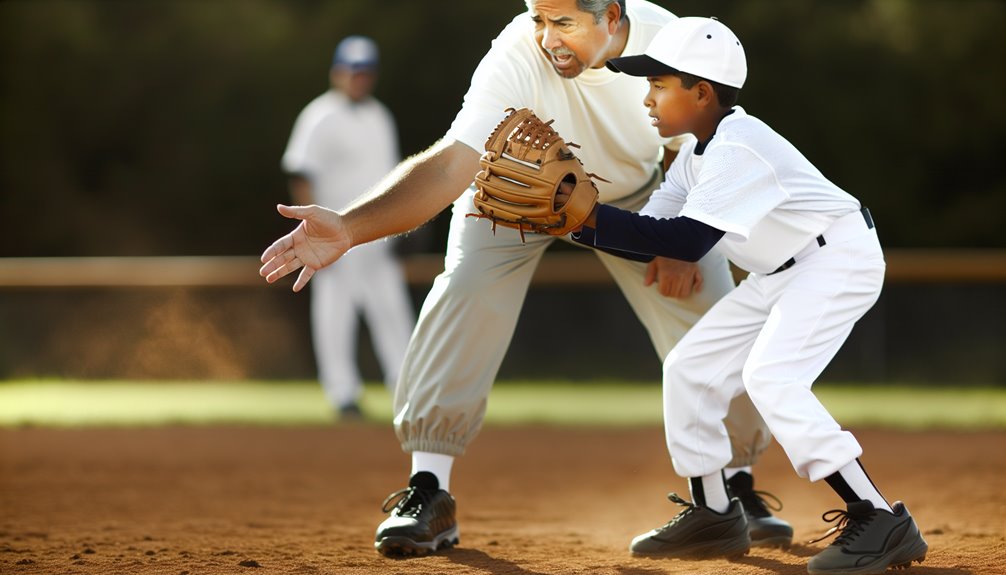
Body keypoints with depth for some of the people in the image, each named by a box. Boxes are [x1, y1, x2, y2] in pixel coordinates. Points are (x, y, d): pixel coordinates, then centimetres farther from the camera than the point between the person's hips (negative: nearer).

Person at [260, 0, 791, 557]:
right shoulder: (517, 57, -38)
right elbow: (451, 165, -46)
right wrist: (347, 228, -60)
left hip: (636, 189, 2)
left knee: (706, 304, -8)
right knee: (466, 292, -24)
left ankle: (735, 484, 12)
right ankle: (428, 494, -16)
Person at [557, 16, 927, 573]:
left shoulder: (738, 148, -26)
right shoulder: (695, 154, 4)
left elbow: (687, 241, -33)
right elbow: (652, 237, 4)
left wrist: (591, 215, -33)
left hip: (839, 256, -10)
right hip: (783, 273, 10)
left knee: (771, 377, -25)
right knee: (690, 366, 8)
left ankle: (880, 522, -23)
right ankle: (712, 514, 21)